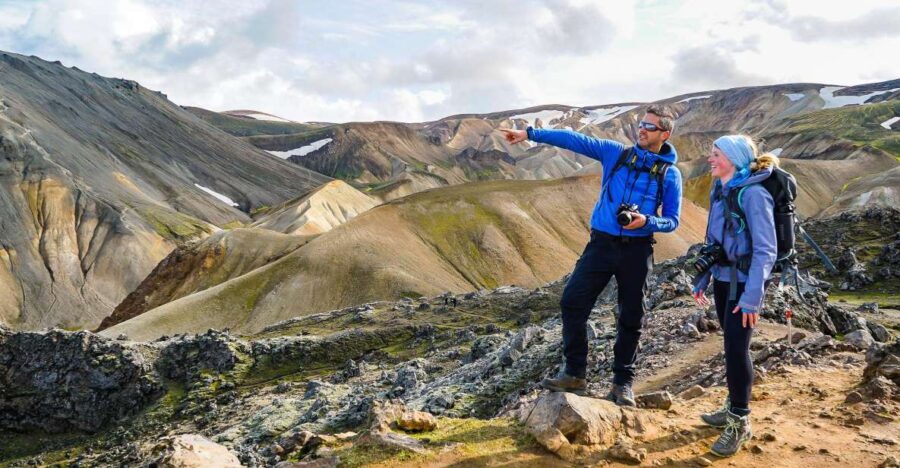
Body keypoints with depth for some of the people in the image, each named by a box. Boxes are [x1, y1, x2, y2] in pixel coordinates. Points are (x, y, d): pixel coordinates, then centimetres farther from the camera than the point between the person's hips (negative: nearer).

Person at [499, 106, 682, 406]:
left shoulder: (670, 174, 2)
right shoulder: (615, 153, 6)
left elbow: (672, 220, 3)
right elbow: (574, 140, -1)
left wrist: (646, 221, -18)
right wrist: (530, 134, -6)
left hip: (637, 250, -1)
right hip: (602, 243, 1)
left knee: (631, 319, 5)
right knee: (572, 302, -7)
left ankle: (623, 384, 20)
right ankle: (574, 374, 4)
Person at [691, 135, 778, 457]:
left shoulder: (752, 194, -17)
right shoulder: (718, 191, 6)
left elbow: (765, 250, -19)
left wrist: (752, 296, -22)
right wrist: (701, 280, 13)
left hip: (744, 282, -7)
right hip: (722, 278, 7)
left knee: (736, 348, -5)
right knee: (732, 346, 15)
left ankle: (740, 422, 9)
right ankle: (733, 408, 28)